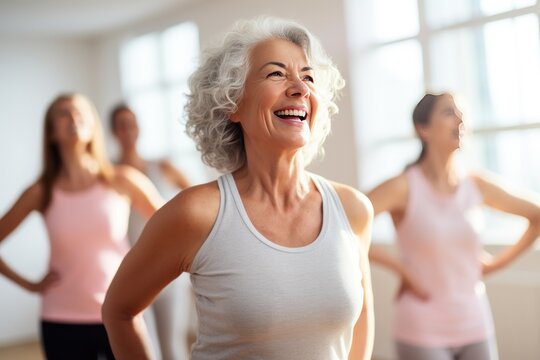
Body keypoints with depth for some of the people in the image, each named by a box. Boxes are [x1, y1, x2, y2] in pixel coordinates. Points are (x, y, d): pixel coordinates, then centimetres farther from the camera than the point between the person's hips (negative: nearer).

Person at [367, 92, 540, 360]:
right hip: (422, 333, -4)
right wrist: (398, 268, -17)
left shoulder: (477, 186, 1)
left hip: (476, 328, 5)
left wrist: (498, 262, 6)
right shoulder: (404, 187, -13)